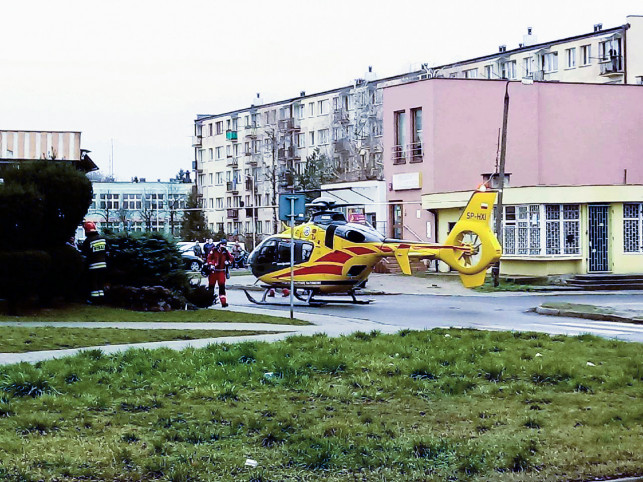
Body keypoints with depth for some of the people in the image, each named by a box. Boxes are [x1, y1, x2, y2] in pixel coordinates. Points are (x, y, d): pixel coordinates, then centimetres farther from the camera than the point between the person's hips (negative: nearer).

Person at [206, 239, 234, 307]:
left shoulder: (226, 252, 6)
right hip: (213, 271, -2)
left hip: (221, 271, 2)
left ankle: (223, 302, -11)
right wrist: (211, 265, -15)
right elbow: (209, 258, -3)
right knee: (211, 285, 5)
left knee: (222, 286, -8)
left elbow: (232, 258, 12)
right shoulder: (214, 250, -3)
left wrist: (228, 262, -7)